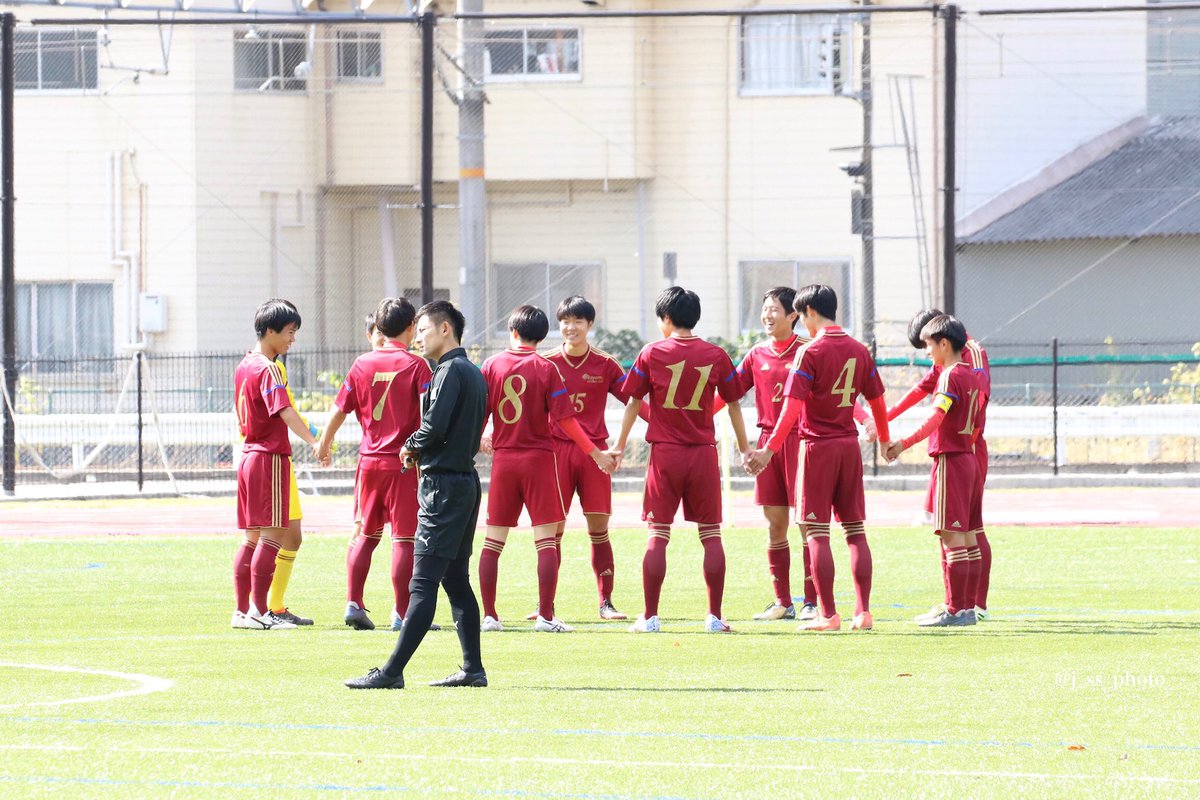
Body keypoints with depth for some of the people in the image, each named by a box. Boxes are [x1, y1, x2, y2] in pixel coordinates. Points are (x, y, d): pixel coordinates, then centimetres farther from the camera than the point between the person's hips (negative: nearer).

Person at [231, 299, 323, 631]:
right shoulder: (268, 369, -14)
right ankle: (260, 612, -9)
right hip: (270, 457, -9)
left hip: (249, 454, 9)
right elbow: (285, 411, -26)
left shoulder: (244, 366, 14)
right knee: (273, 534, -8)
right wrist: (313, 441, -34)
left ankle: (241, 610, 12)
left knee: (253, 537, 11)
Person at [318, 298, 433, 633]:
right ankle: (402, 614, -1)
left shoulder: (363, 364, 4)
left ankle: (353, 603, 8)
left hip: (369, 461, 4)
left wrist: (324, 443, 24)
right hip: (404, 463, -4)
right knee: (404, 538, -1)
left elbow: (340, 410, 9)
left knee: (366, 534, 16)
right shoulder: (416, 366, -7)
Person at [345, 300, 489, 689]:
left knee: (423, 583, -12)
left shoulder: (451, 371, -12)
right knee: (456, 580, 13)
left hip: (443, 485, -10)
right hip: (465, 479, 10)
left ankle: (392, 671, -14)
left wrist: (411, 446, -2)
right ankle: (473, 668, 12)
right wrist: (420, 452, 6)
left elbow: (434, 427, -22)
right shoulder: (473, 373, 17)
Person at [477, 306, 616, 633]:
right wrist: (595, 453, 0)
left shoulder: (492, 366, 1)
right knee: (545, 541, 0)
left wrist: (480, 441, 25)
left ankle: (489, 615, 7)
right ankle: (546, 616, -7)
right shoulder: (546, 368, -5)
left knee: (493, 541, 9)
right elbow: (564, 419, -8)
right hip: (538, 457, -2)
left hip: (503, 459, 2)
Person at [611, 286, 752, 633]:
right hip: (703, 454, 1)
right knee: (711, 534, 6)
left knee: (657, 536, 2)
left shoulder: (652, 353, -2)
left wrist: (620, 445, 14)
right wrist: (744, 448, 20)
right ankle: (715, 616, 4)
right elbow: (733, 405, 9)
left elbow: (633, 402, 4)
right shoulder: (716, 356, 2)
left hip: (664, 454, -1)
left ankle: (650, 617, 1)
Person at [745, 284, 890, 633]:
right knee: (855, 529, 9)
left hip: (817, 445, -5)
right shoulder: (859, 351, 6)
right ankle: (863, 612, 6)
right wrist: (884, 440, 31)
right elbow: (876, 400, 15)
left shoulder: (810, 352, -11)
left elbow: (792, 408, -17)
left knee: (816, 533, -2)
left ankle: (828, 614, -5)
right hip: (849, 444, 6)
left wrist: (769, 450, -17)